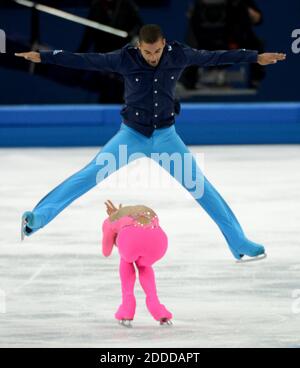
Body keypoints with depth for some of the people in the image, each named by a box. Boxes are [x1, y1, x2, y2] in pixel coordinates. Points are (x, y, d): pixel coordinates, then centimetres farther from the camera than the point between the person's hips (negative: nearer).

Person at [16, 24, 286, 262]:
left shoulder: (178, 55, -9)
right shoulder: (126, 59, -14)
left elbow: (213, 57, 0)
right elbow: (85, 61, -13)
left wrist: (256, 57, 3)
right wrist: (42, 57, -16)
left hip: (166, 137, 1)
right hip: (131, 135, -1)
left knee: (202, 188, -3)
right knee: (88, 176, -16)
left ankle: (240, 244, 4)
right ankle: (38, 218, -19)